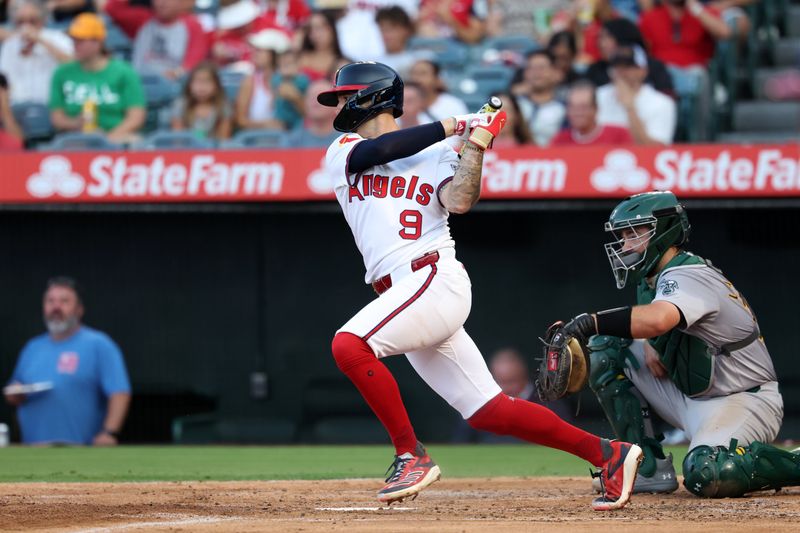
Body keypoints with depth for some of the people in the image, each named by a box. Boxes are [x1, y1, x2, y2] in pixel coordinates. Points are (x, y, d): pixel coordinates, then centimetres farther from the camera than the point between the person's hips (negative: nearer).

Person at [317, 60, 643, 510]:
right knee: (488, 412, 2)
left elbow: (460, 201, -11)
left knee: (348, 345, -27)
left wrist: (476, 140, -12)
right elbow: (379, 150, -4)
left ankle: (412, 455, -18)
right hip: (403, 295, 5)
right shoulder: (343, 152, 17)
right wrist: (454, 124, -2)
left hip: (435, 279, -5)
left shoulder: (437, 153, 7)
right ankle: (608, 454, 7)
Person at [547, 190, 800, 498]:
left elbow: (658, 319, -43)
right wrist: (649, 343, -2)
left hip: (744, 402, -10)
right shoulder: (654, 277, 9)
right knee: (603, 348, 4)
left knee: (705, 476, -37)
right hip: (691, 398, 10)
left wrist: (593, 321, -41)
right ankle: (650, 469, 1)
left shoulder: (687, 275, -21)